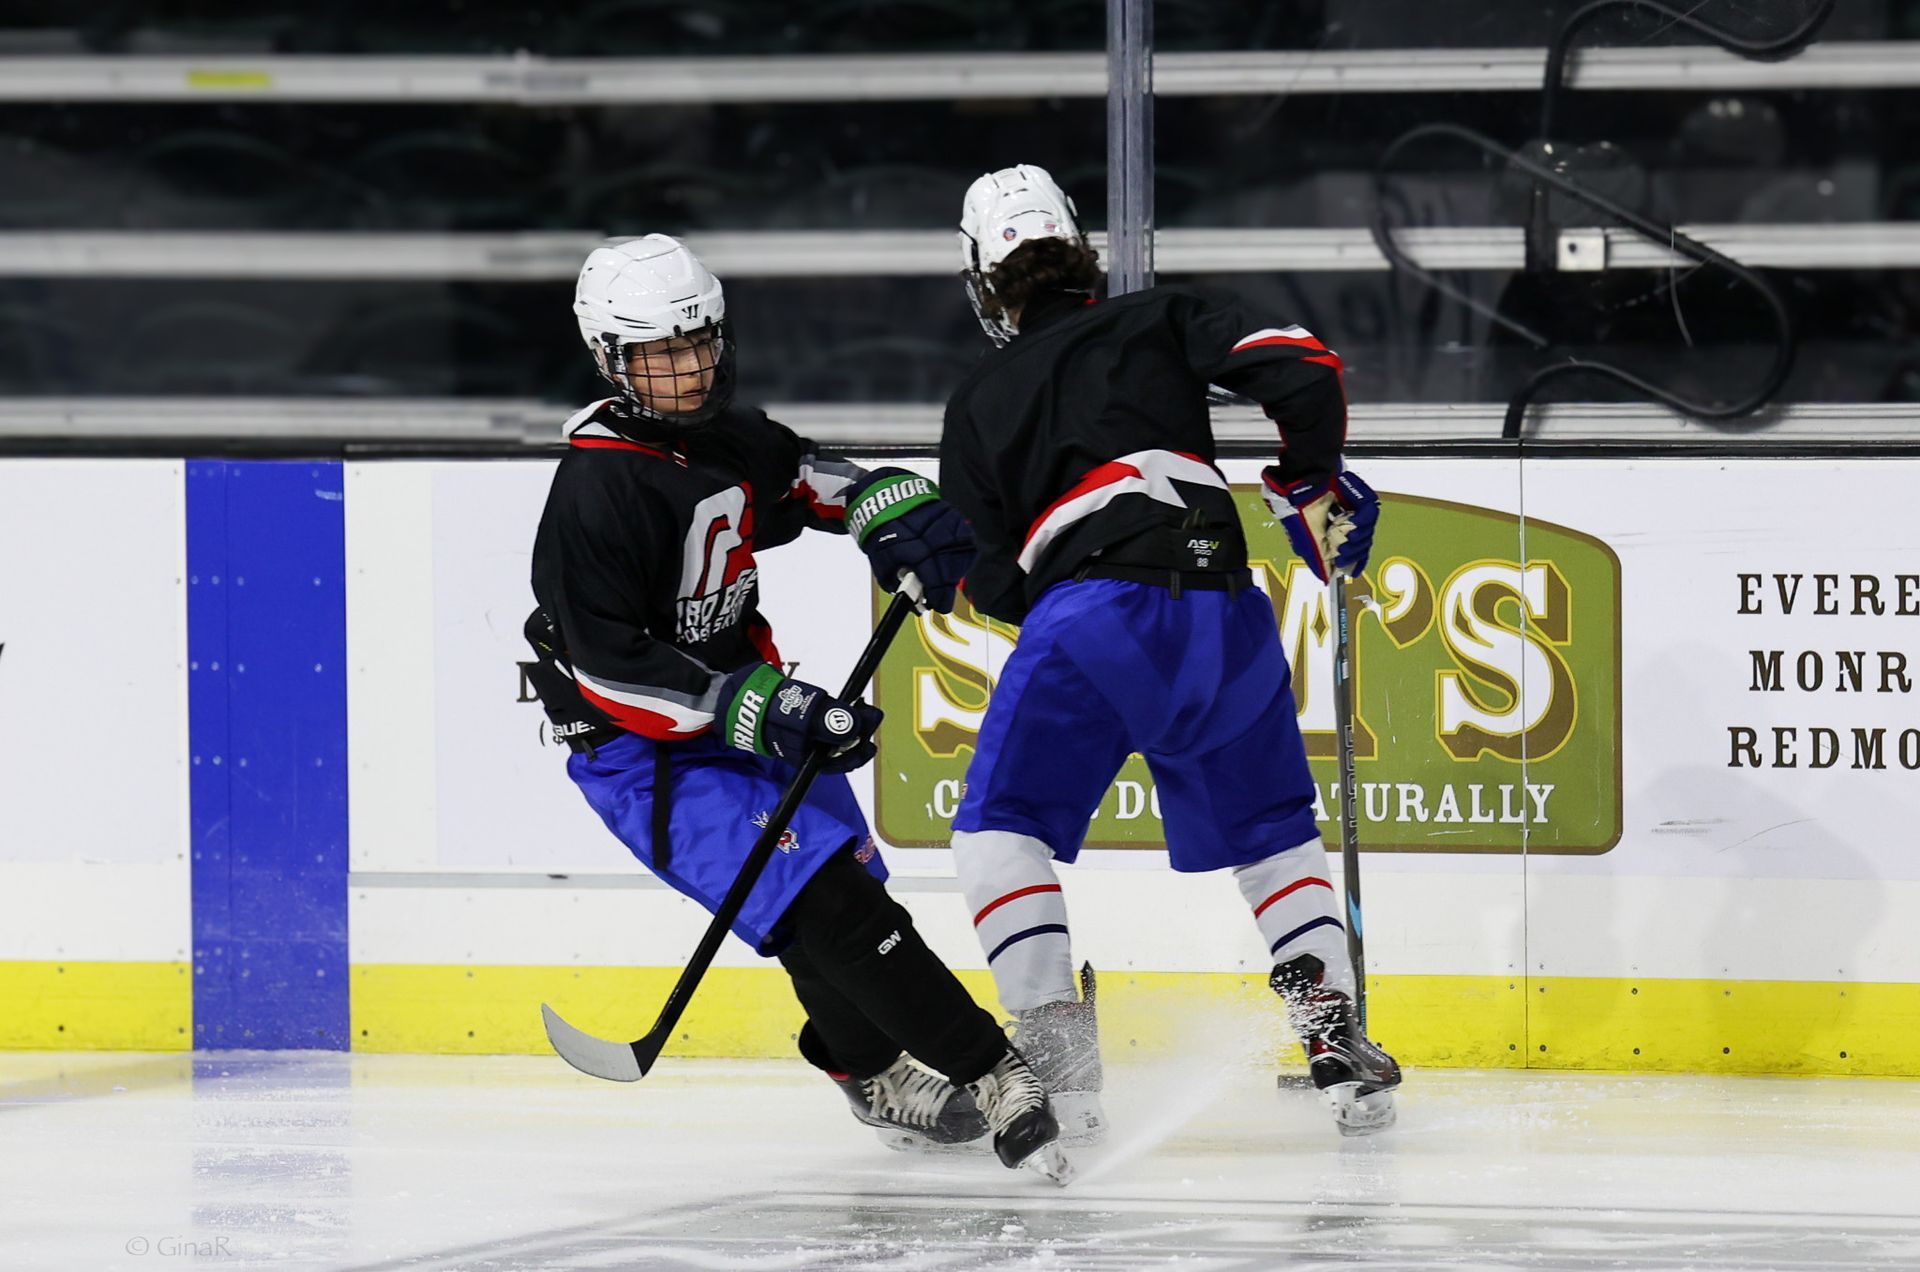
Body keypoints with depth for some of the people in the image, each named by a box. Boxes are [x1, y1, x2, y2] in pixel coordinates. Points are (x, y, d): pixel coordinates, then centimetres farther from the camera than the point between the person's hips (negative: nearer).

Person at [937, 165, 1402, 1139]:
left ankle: (1054, 1051, -8)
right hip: (1222, 605, 3)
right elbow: (1301, 372, 6)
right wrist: (1311, 483, 21)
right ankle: (1339, 1047, 9)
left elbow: (992, 582, 14)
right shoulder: (1163, 320, 20)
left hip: (1088, 611, -3)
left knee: (1001, 828, 9)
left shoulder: (978, 401, 19)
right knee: (1271, 831, 20)